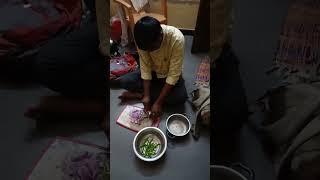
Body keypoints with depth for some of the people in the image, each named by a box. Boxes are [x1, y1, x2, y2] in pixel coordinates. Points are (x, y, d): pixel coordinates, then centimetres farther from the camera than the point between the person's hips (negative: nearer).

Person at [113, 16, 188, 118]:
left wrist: (158, 102, -30)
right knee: (122, 82, -17)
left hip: (170, 74, 0)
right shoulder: (143, 39, -24)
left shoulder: (177, 39, -33)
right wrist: (146, 95, -24)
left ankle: (138, 95, -14)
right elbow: (145, 67, -17)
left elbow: (173, 75, -30)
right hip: (152, 71, 1)